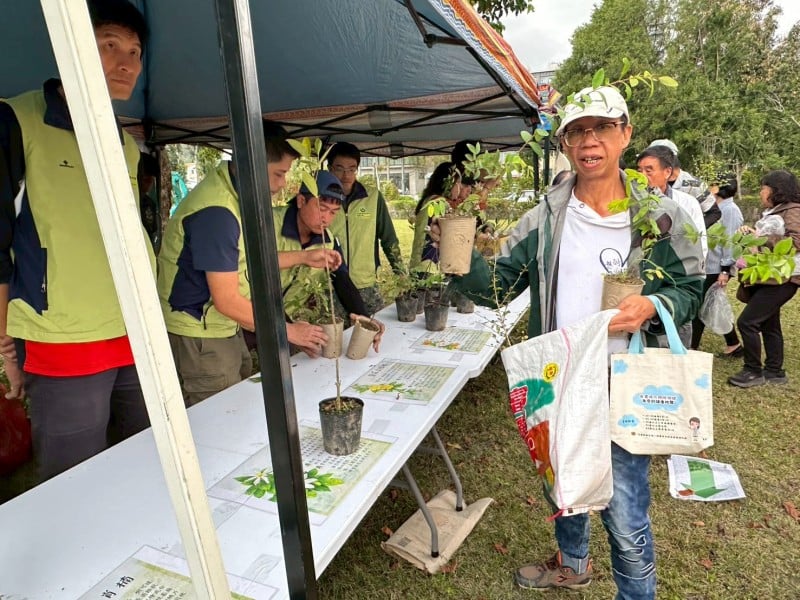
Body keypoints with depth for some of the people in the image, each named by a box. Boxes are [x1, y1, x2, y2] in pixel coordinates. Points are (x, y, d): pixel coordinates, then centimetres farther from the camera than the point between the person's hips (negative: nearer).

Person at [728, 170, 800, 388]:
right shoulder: (773, 212, 17)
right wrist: (751, 232, 1)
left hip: (780, 280, -10)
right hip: (768, 278, 10)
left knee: (747, 321, -13)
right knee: (769, 324, 15)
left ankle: (753, 372, -1)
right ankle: (774, 371, 27)